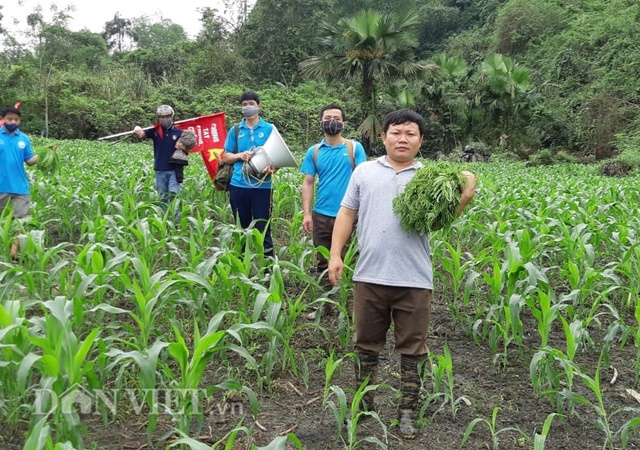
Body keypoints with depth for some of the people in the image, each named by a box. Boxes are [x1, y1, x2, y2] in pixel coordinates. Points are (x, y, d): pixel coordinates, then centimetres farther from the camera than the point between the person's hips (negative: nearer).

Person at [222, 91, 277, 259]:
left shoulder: (269, 129, 3)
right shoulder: (235, 130, 9)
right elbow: (225, 156, 11)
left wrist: (272, 168, -19)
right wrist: (240, 155, -10)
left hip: (262, 186, -2)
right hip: (238, 185, 3)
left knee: (263, 229, -1)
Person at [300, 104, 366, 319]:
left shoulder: (354, 148, 2)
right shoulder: (314, 152, 9)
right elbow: (308, 183, 7)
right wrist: (307, 214, -2)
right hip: (321, 215, 3)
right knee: (324, 262, 11)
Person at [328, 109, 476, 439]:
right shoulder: (364, 172, 7)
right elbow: (347, 213, 8)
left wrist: (464, 200, -19)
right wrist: (335, 254, 1)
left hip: (414, 280, -1)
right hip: (370, 276, 1)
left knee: (412, 349, 8)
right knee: (366, 344, 15)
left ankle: (407, 411, 22)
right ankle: (363, 403, 32)